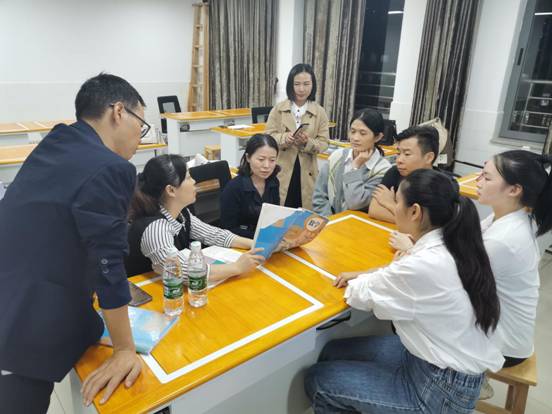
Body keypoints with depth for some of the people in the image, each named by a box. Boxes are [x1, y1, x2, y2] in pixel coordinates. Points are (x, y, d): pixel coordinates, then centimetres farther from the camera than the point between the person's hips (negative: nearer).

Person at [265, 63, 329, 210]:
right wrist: (283, 138, -22)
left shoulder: (319, 112, 0)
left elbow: (324, 143, -2)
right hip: (281, 170, 0)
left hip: (307, 171, 1)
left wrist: (308, 142, -22)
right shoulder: (278, 109, 1)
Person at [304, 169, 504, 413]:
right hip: (443, 358, 8)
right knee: (333, 352, 12)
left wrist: (359, 281, 6)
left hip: (442, 389, -8)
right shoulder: (449, 246, -6)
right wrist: (364, 276, 1)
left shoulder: (426, 265, -32)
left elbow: (362, 295, -16)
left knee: (318, 381, 0)